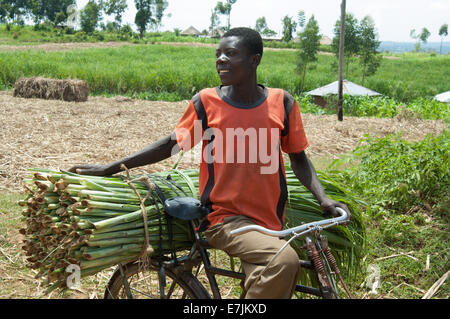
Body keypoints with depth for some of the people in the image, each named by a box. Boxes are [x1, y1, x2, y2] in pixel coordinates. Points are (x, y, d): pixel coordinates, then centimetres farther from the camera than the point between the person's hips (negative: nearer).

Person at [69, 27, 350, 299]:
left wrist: (324, 198, -4)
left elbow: (298, 157, 10)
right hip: (225, 218, -3)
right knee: (284, 260, -29)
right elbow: (171, 145, 8)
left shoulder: (282, 102, 0)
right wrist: (110, 168, 6)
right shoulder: (206, 102, -4)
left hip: (269, 222, 4)